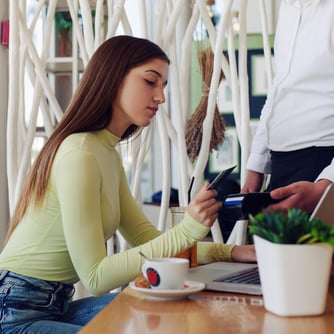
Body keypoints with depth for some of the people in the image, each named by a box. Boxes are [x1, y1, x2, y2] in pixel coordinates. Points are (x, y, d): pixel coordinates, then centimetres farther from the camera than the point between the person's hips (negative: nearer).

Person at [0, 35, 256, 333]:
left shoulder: (108, 154, 10)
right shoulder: (79, 155, -20)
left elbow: (146, 239, 8)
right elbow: (95, 277, -21)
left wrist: (229, 252, -2)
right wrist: (186, 231, -28)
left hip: (54, 306, 9)